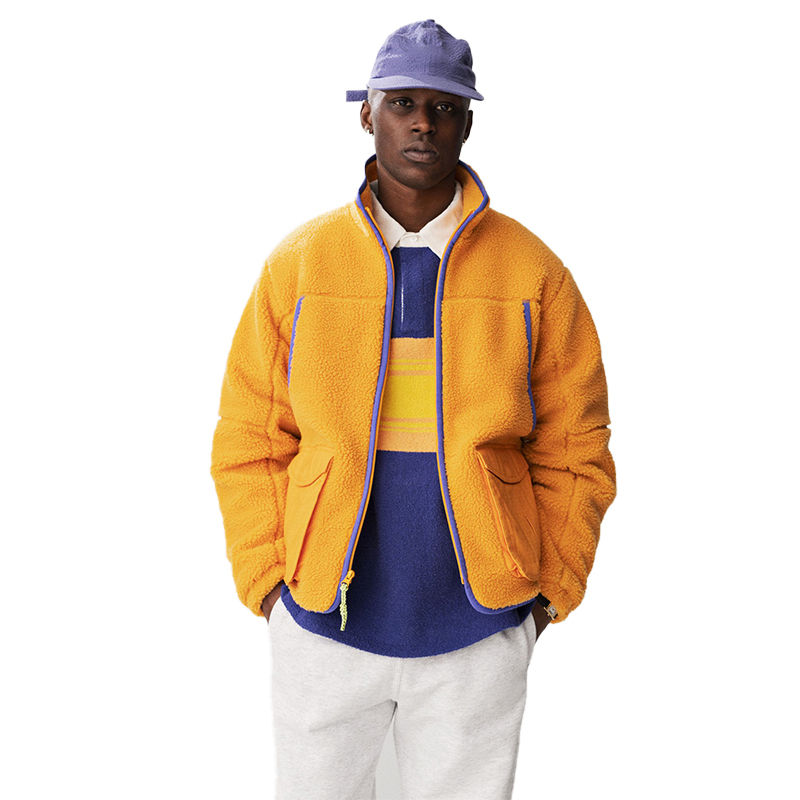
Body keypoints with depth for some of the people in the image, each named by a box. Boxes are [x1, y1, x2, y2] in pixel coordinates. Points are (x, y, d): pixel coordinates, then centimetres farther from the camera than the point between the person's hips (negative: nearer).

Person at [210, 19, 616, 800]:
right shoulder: (298, 264, 0)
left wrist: (549, 591, -1)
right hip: (322, 625, 1)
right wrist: (266, 583, -1)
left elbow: (573, 449, 2)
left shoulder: (533, 272, -1)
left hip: (478, 632, 0)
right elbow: (249, 441, 3)